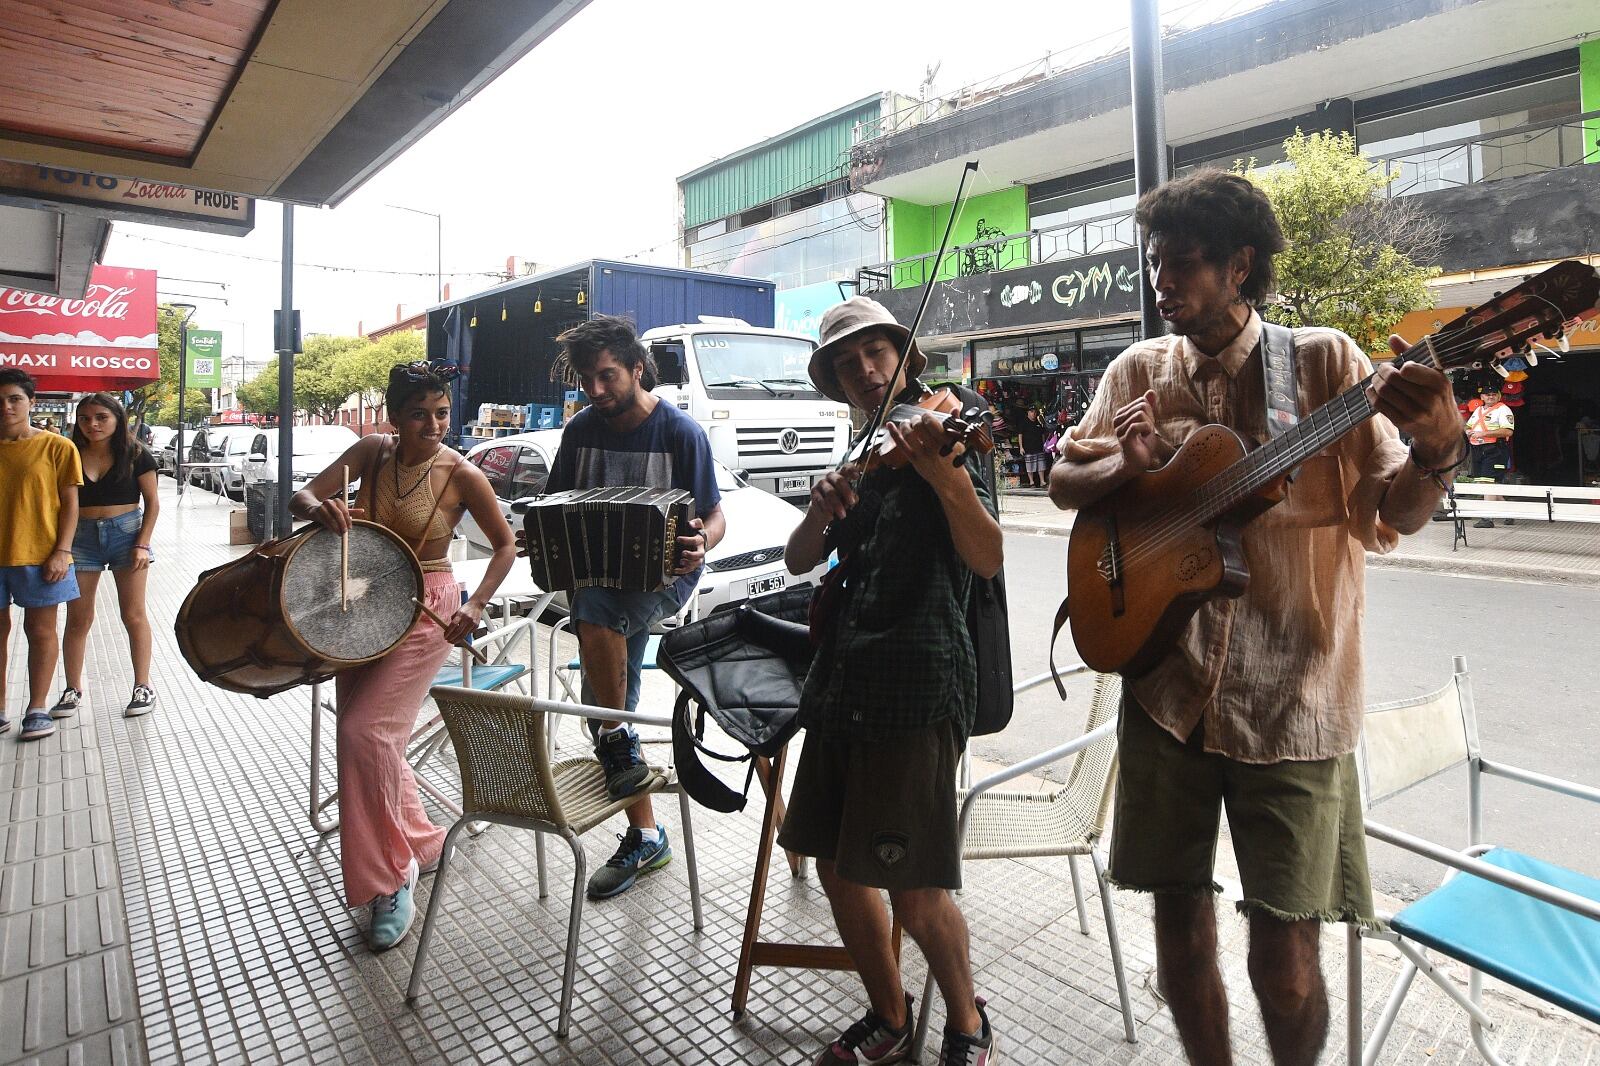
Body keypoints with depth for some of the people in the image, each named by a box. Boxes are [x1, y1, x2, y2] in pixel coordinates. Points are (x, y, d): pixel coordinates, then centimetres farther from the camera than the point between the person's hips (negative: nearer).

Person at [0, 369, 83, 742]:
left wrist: (61, 552, -9)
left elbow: (70, 503, -2)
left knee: (40, 631, 6)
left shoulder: (56, 446, -2)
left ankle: (37, 708, 16)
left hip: (39, 555, -3)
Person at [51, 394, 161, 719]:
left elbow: (152, 502, 0)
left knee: (133, 615, 3)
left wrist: (142, 543, -8)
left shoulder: (136, 455, -3)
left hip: (126, 533, -2)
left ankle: (143, 686, 11)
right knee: (78, 618, 6)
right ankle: (73, 689, 18)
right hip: (81, 537, 2)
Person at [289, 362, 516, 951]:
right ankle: (420, 842, 33)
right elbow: (300, 496, -4)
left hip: (424, 611, -6)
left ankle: (391, 878, -2)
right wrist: (320, 507, -28)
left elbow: (505, 545, -6)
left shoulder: (462, 476, -16)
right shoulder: (372, 450, -4)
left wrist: (474, 606, -19)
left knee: (366, 731, -17)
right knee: (363, 735, 13)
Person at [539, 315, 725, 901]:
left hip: (667, 571, -5)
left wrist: (700, 542, -30)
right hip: (600, 573, 6)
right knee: (603, 705, 5)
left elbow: (715, 516, -7)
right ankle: (644, 837, 21)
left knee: (594, 610, -36)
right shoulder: (581, 429, 3)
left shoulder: (680, 432, -11)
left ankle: (619, 742, -13)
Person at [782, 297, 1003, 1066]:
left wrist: (945, 477, -33)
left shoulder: (942, 440, -2)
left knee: (913, 892, -5)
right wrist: (822, 507, -12)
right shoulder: (864, 460, 17)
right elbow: (798, 561, 8)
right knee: (835, 866, 12)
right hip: (840, 682, 7)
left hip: (916, 688, -7)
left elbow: (988, 560, -18)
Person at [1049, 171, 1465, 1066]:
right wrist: (1124, 463, -13)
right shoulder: (1141, 372, 6)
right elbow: (1063, 482, 8)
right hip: (1168, 682, 3)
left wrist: (1438, 451, -25)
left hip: (1289, 693, -2)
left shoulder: (1325, 362, -3)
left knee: (1286, 943, 2)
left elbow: (1396, 515, -4)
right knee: (1179, 904, 12)